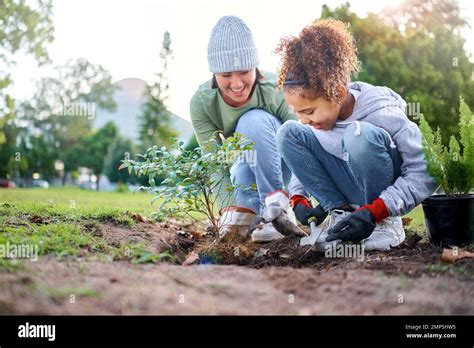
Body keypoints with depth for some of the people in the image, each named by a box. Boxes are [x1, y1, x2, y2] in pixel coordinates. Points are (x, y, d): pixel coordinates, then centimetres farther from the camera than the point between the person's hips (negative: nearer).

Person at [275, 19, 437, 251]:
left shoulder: (382, 113, -25)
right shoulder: (319, 114, -8)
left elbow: (424, 173, -24)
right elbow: (304, 162, 7)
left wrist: (373, 213, -33)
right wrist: (299, 200, -13)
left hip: (382, 197, -5)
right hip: (348, 192, 5)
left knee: (361, 134, -36)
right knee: (288, 133, -14)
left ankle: (386, 222, -18)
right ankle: (340, 212, -12)